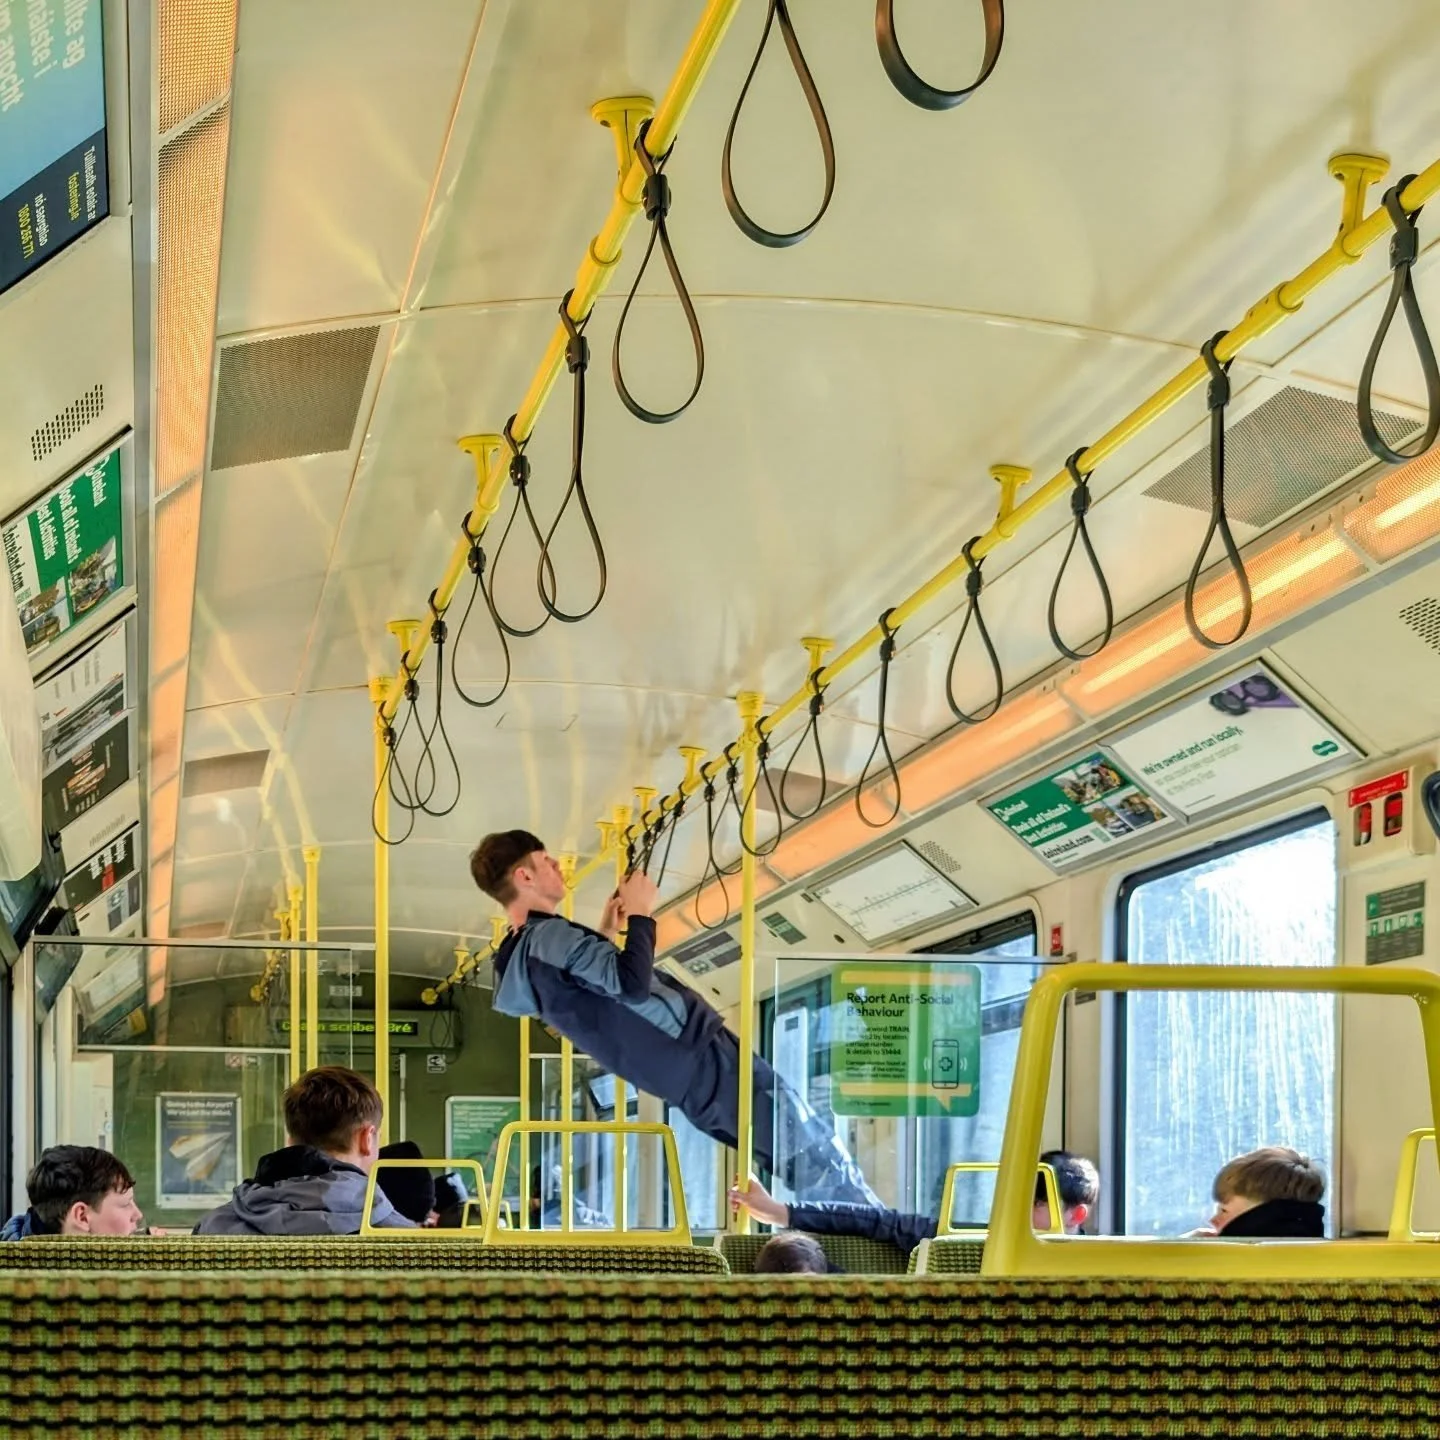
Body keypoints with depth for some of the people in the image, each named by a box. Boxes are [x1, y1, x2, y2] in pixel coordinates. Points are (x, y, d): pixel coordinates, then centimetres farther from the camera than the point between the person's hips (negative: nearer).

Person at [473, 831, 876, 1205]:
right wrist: (640, 913, -17)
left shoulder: (517, 960, 11)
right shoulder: (547, 937, -20)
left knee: (791, 1151, 14)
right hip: (701, 1057, -10)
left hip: (681, 1075, 10)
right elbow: (634, 984, -30)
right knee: (814, 1149, -4)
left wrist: (606, 933, 20)